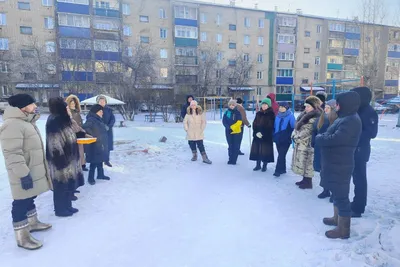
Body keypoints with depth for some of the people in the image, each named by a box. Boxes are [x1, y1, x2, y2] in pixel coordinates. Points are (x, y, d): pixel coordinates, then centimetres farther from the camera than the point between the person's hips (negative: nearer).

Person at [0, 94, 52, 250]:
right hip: (25, 175, -10)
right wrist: (23, 173, -27)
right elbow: (13, 154, -26)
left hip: (33, 171, 10)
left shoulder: (26, 122, 13)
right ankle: (21, 237, 13)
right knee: (21, 203, 1)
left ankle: (32, 222, 40)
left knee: (30, 198, 23)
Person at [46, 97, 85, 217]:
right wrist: (61, 160, -21)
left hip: (69, 158, 10)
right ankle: (60, 209, 19)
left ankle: (67, 206, 31)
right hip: (62, 160, -10)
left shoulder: (62, 119, 9)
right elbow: (55, 145, -22)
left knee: (69, 183, 17)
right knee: (62, 185, 4)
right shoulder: (54, 122, -20)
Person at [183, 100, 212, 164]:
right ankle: (194, 155, 28)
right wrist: (186, 129, 2)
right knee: (192, 145, 9)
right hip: (190, 134, 3)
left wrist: (202, 129, -4)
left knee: (200, 145, -7)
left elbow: (203, 122, 1)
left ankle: (205, 158, -2)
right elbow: (185, 122, 9)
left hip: (198, 133, -2)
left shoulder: (200, 113, -2)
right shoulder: (188, 114, 3)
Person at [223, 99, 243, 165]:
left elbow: (239, 122, -8)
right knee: (230, 146, 10)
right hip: (228, 131, 2)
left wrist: (232, 127, -16)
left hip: (236, 131, -2)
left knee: (236, 146, 0)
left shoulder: (237, 112, -2)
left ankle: (233, 160, 6)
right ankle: (231, 159, 21)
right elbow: (224, 121, 0)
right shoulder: (227, 112, 3)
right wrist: (228, 127, -15)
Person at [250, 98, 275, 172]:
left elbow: (270, 126, -11)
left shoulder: (271, 114, -5)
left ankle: (264, 166, 16)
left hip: (267, 136, -5)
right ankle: (258, 165, 21)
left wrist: (263, 133, -15)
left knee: (265, 151, 1)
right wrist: (256, 132, -8)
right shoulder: (258, 113, 10)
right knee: (256, 150, 7)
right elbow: (254, 124, 7)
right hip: (257, 135, 5)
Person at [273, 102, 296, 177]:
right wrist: (274, 135, 11)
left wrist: (291, 136, -10)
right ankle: (282, 169, 25)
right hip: (278, 139, 6)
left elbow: (294, 127, -9)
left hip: (286, 139, -6)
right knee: (281, 154, 14)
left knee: (281, 154, -7)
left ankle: (278, 170, -4)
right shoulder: (278, 116, 9)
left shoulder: (290, 116, -9)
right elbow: (275, 127, 16)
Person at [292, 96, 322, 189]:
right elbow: (297, 126, 15)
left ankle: (308, 182, 13)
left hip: (307, 145, -9)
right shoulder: (305, 116, 13)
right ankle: (305, 180, 30)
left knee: (307, 164, 0)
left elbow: (307, 132, -19)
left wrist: (297, 138, -10)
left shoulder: (315, 118, -17)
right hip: (300, 144, 9)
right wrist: (294, 135, 1)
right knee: (302, 163, 17)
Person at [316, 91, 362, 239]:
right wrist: (323, 137, -4)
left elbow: (334, 139, -29)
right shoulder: (345, 118, 12)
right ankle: (337, 218, 41)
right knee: (337, 193, 23)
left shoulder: (351, 121, -22)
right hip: (335, 163, 10)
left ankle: (343, 229, 13)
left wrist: (319, 137, -11)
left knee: (341, 196, 1)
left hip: (340, 165, -10)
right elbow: (331, 134, 16)